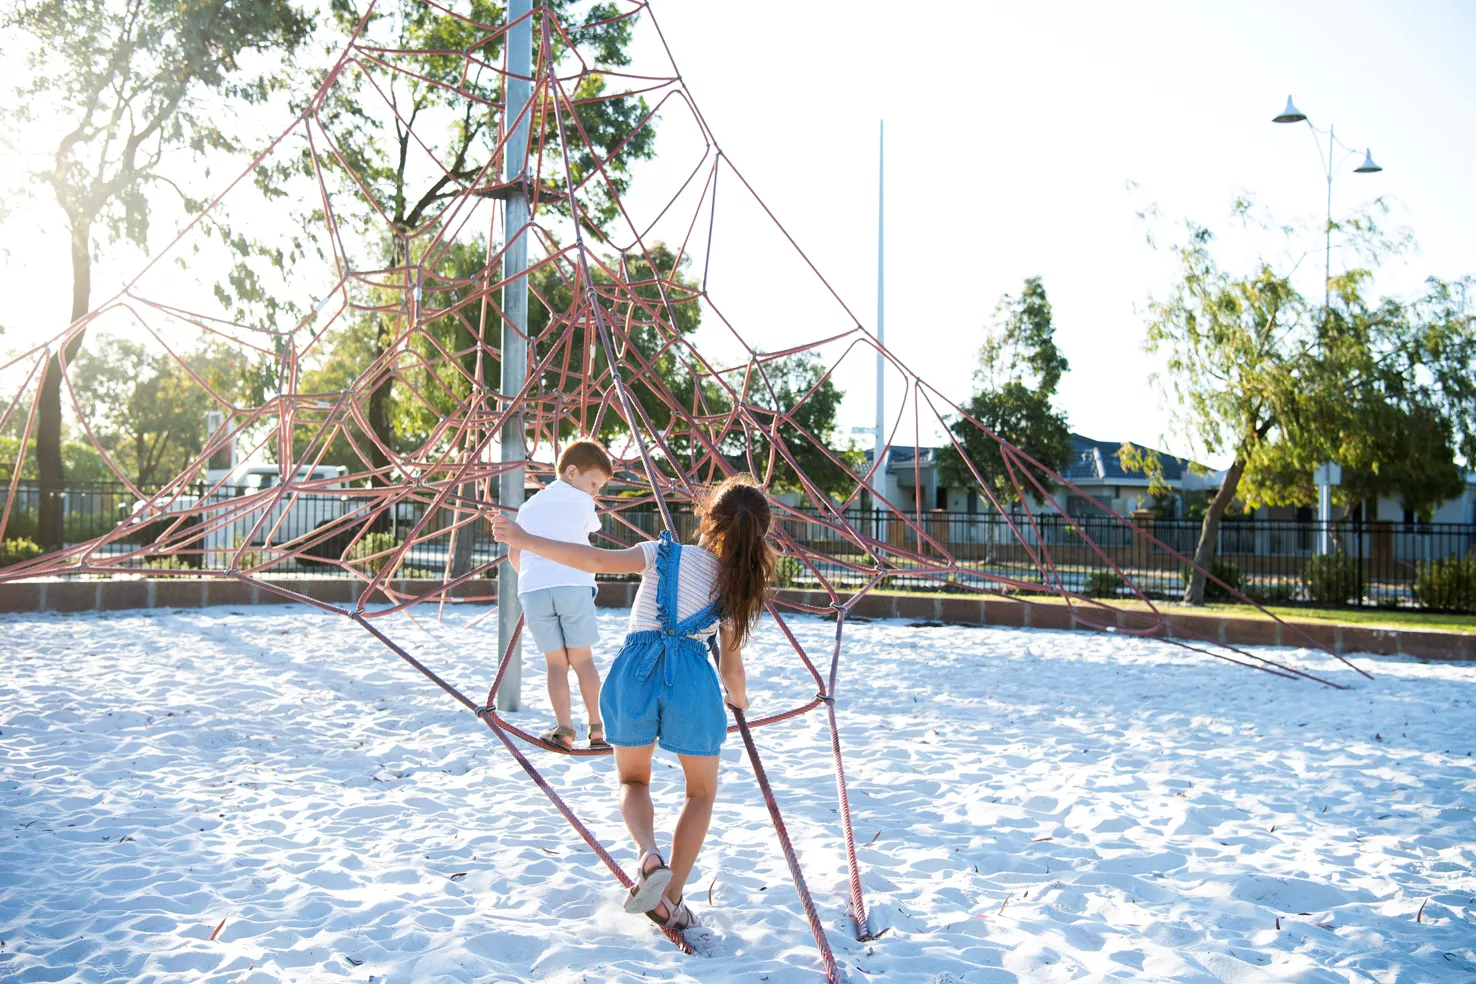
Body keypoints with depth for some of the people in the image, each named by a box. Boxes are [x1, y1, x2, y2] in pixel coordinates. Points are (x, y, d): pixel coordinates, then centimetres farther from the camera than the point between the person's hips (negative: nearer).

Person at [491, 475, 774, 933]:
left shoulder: (665, 555, 5)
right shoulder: (739, 588, 11)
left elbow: (597, 560, -8)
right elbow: (731, 666, 13)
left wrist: (526, 541, -4)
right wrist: (739, 699, 35)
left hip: (635, 669, 0)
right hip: (691, 677, 0)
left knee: (632, 779, 23)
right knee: (702, 790, 22)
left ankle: (648, 856, -7)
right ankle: (669, 899, 15)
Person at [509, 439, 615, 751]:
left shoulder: (529, 505, 23)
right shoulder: (582, 501, 12)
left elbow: (514, 553, 20)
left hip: (532, 588, 3)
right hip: (573, 585, -3)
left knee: (556, 662, 6)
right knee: (582, 658, 4)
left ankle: (563, 727, -3)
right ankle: (597, 728, 2)